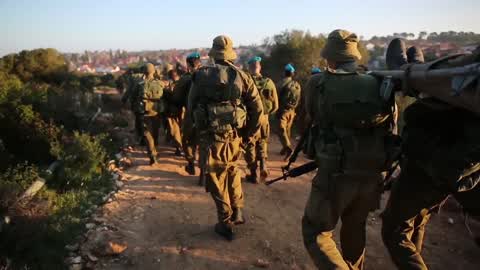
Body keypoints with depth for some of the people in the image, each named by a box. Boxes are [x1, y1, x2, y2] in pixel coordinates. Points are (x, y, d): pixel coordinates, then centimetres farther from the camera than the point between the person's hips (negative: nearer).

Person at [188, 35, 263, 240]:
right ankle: (237, 213, 31)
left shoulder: (201, 75, -2)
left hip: (212, 135, -3)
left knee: (217, 178, 8)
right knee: (232, 171, 24)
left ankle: (226, 223, 16)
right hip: (234, 134, 3)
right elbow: (257, 107, -1)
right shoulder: (242, 76, 1)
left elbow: (191, 106, 3)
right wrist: (250, 132, 11)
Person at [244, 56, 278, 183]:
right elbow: (275, 105, 0)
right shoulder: (268, 82, -4)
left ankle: (253, 174, 15)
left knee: (250, 145, 10)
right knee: (262, 142, 23)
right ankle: (263, 165, 7)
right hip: (263, 118, 2)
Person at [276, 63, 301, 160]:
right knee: (287, 130, 17)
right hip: (292, 110, 6)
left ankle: (288, 148, -25)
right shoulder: (297, 85, 5)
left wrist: (277, 108, 2)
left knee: (282, 129, -7)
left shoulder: (282, 83, -11)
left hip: (283, 109, -6)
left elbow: (278, 96, -9)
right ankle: (285, 148, 25)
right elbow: (298, 99, 8)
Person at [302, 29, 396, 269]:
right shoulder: (378, 86, 1)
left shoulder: (318, 84, -8)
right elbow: (389, 130, 9)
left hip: (335, 176, -4)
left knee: (316, 234, 12)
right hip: (371, 176, 5)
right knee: (354, 230, 27)